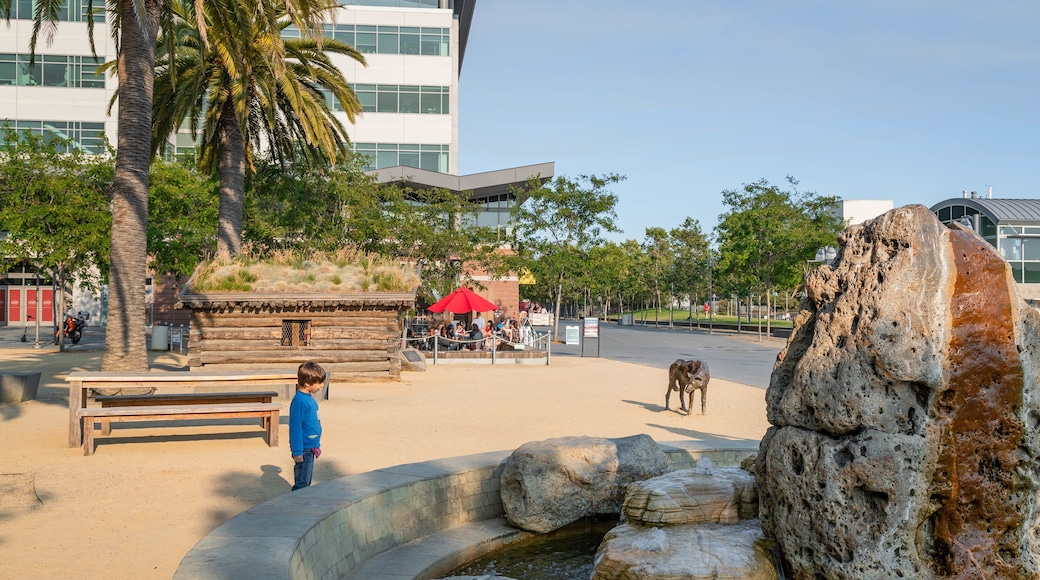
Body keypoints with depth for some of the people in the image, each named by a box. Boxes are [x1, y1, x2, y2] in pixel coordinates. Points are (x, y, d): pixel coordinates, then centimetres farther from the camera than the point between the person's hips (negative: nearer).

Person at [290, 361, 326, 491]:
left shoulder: (309, 398, 9)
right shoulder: (299, 400, -19)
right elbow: (295, 427, -19)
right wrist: (297, 451, -20)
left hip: (310, 448, 9)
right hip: (303, 449, -9)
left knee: (306, 482, 16)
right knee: (301, 484, -4)